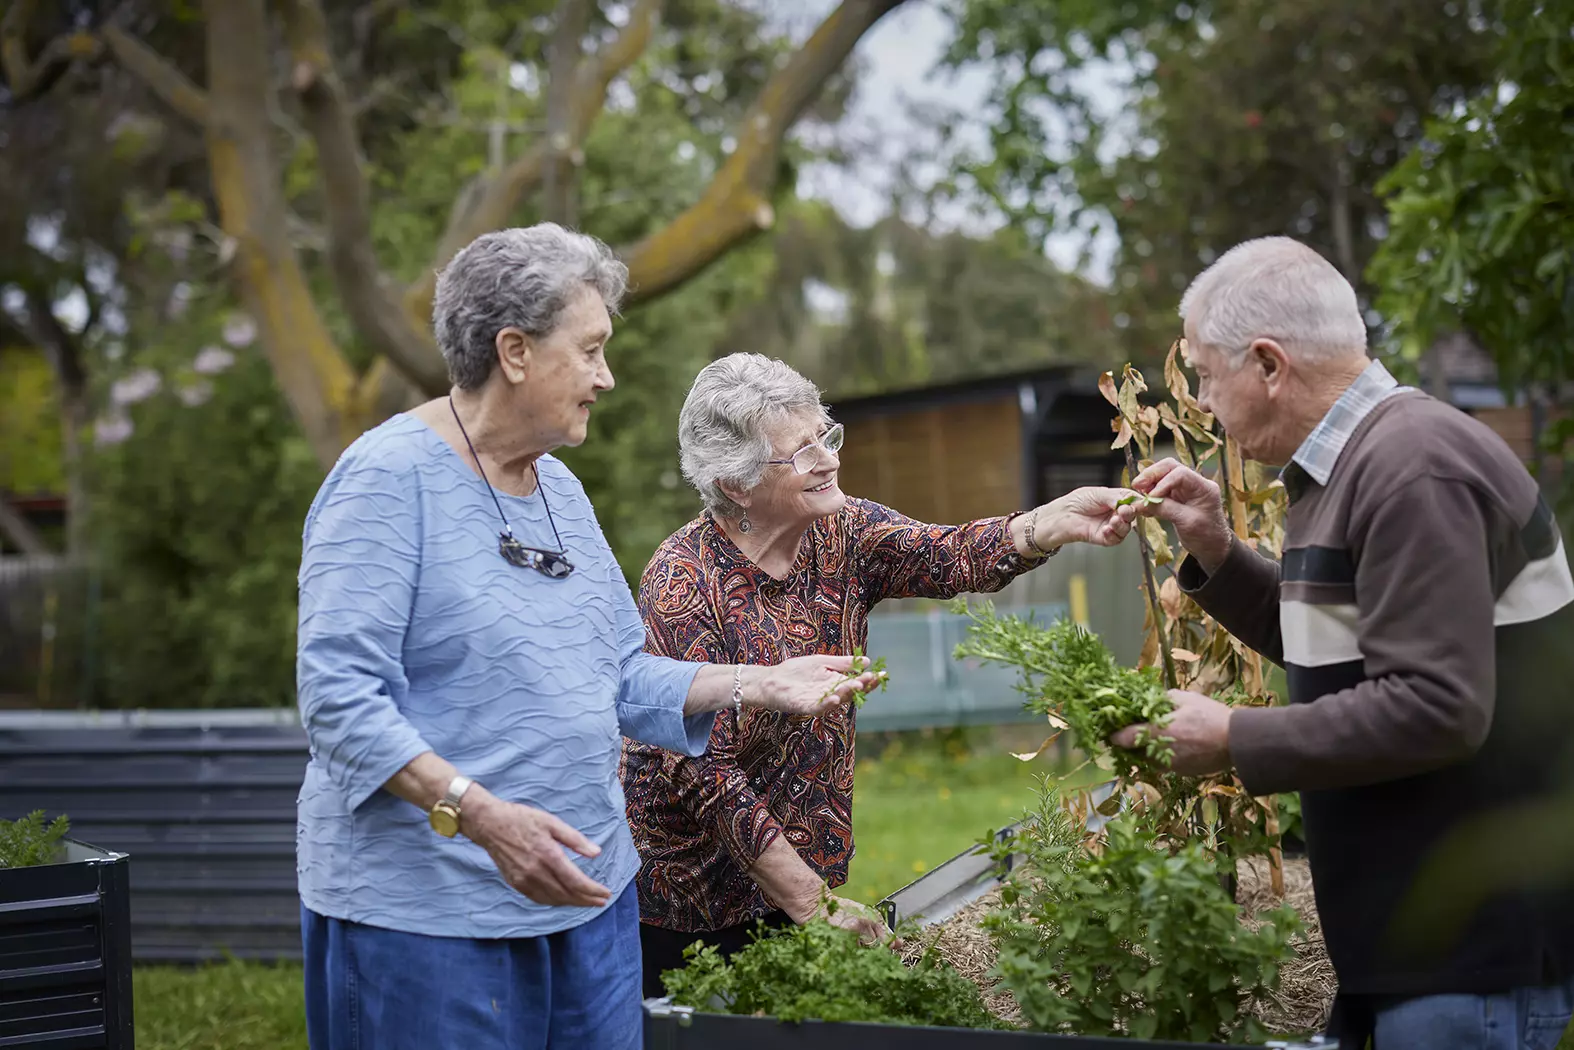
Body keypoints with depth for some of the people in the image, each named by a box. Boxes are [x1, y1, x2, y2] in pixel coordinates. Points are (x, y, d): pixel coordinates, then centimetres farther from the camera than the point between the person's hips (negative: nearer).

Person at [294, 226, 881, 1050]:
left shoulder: (559, 488, 14)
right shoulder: (389, 479, -13)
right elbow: (339, 696, -21)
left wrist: (759, 685, 9)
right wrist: (480, 815, -29)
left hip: (584, 894, 8)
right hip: (429, 913, -8)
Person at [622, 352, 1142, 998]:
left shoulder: (841, 534, -1)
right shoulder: (684, 586, -19)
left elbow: (952, 557, -17)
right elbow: (704, 774, -22)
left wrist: (1057, 521, -36)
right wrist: (812, 903, -22)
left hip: (808, 870, 5)